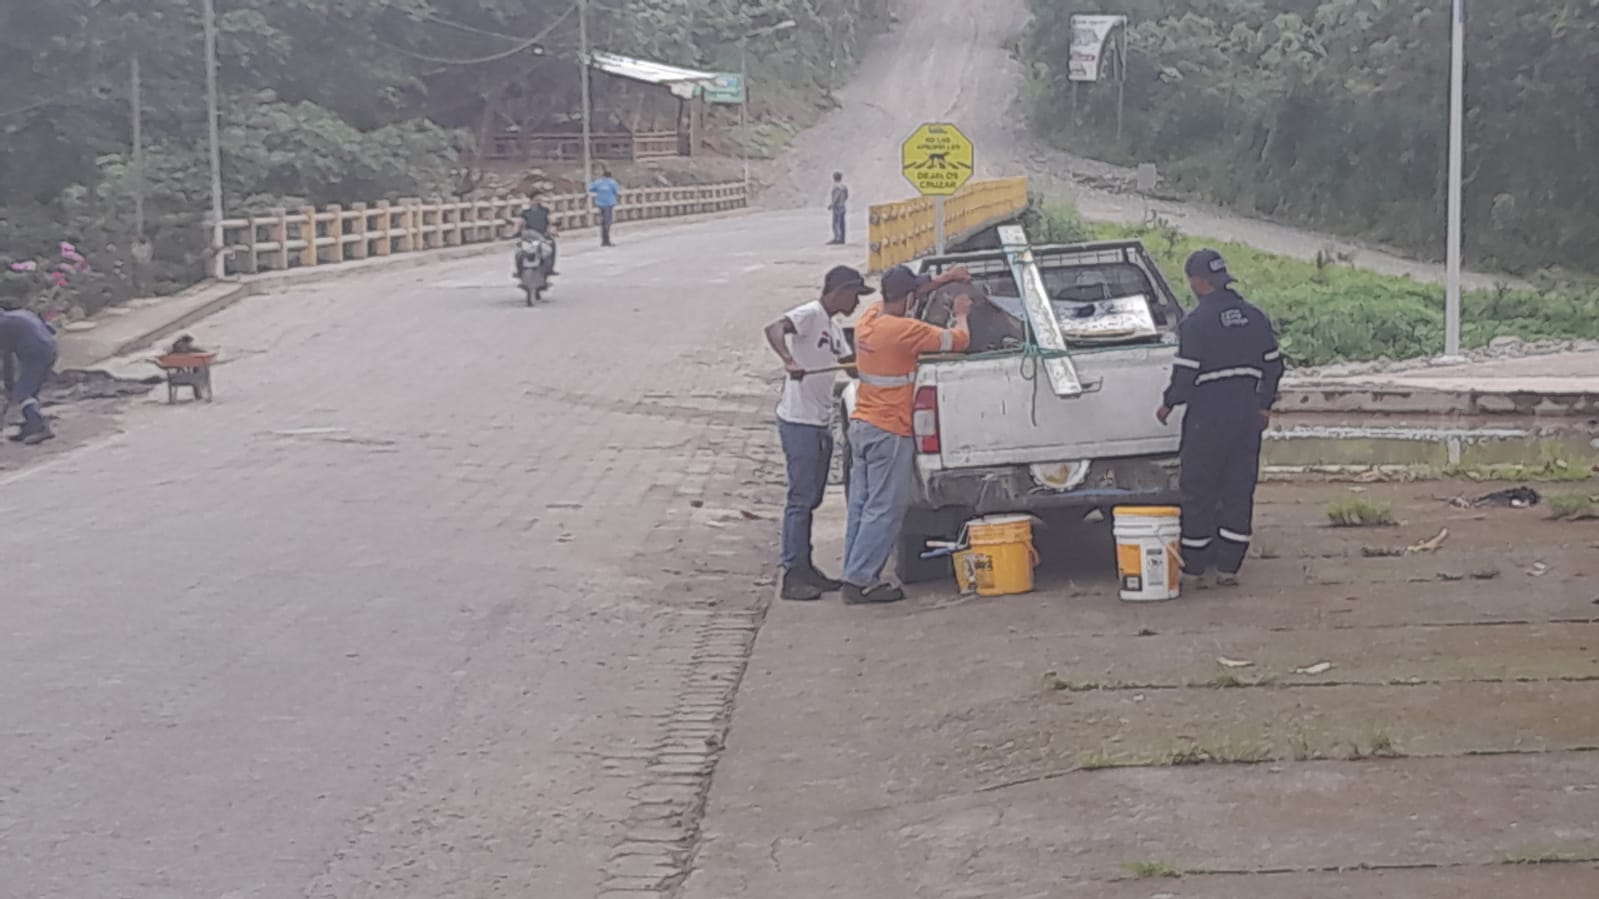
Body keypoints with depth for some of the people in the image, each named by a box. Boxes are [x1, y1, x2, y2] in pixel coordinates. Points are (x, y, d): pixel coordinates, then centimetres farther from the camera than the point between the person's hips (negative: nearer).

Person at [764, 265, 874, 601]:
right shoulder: (810, 315, -12)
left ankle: (805, 569, 22)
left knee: (811, 499, 14)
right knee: (801, 499, -9)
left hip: (821, 424, 10)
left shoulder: (831, 327, 17)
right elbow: (774, 329, -30)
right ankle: (792, 576, -7)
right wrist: (789, 362, -47)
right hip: (799, 422, -10)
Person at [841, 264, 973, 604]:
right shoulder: (906, 330, -19)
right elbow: (959, 340, -13)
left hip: (861, 426, 8)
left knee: (861, 506, 12)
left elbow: (899, 300, 25)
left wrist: (944, 280, 27)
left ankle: (855, 576, 16)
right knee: (884, 509, -2)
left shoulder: (868, 319, 5)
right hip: (890, 433, -8)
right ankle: (861, 580, -2)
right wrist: (961, 314, 8)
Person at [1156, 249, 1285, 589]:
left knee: (1199, 493, 2)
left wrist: (1168, 404, 2)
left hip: (1208, 417, -6)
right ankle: (1228, 567, 10)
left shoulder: (1196, 323, -13)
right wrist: (1265, 404, 24)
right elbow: (1273, 365, 12)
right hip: (1247, 416, 6)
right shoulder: (1255, 318, 8)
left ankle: (1193, 570, 4)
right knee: (1239, 491, 9)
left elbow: (1186, 374, -14)